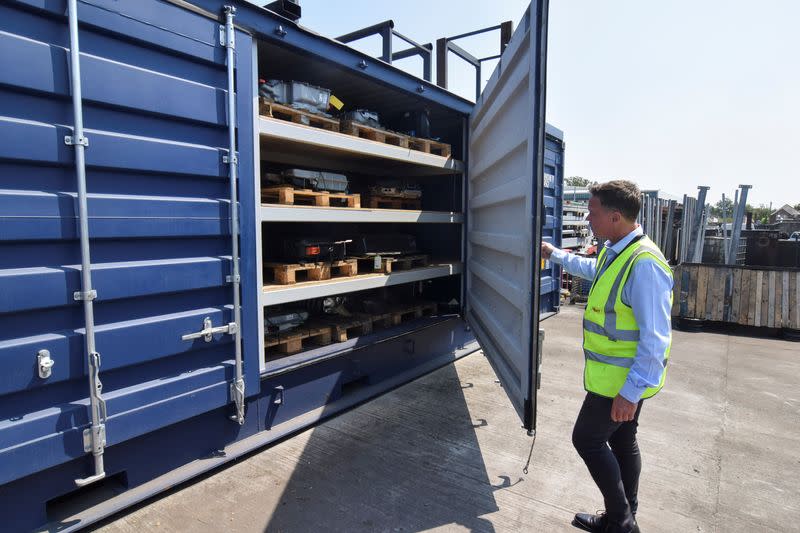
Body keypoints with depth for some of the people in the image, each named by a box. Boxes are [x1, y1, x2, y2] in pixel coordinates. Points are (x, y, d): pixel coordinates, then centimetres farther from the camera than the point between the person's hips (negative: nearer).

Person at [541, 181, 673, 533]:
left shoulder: (644, 264, -27)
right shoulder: (613, 252, 4)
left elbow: (656, 339, -27)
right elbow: (590, 268, 30)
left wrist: (631, 391, -26)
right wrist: (554, 254, 38)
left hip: (623, 380, -9)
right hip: (622, 375, 10)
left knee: (587, 439, 3)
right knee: (621, 442, 20)